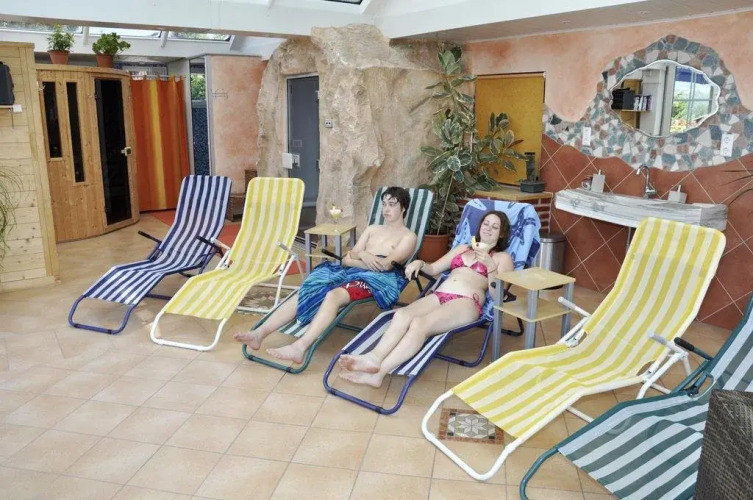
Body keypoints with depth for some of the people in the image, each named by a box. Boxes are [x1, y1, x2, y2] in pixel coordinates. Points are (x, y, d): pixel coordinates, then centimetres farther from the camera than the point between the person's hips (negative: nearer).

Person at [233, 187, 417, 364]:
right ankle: (259, 333, -27)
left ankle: (300, 347, -47)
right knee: (305, 292, -19)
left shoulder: (408, 236, 10)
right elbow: (347, 259, 16)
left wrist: (355, 257, 0)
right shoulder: (373, 229, 28)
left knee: (333, 295, -36)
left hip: (377, 278, -6)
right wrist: (362, 255, -7)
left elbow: (385, 265, -8)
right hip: (349, 271, 6)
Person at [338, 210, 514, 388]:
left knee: (419, 323, -33)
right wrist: (419, 263, 6)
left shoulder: (503, 258, 16)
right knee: (402, 314, -29)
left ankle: (378, 372, -44)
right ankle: (374, 358, -48)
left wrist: (490, 267, -13)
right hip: (438, 296, 5)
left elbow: (497, 295, 2)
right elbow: (433, 269, 28)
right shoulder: (462, 248, 32)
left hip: (466, 303, -5)